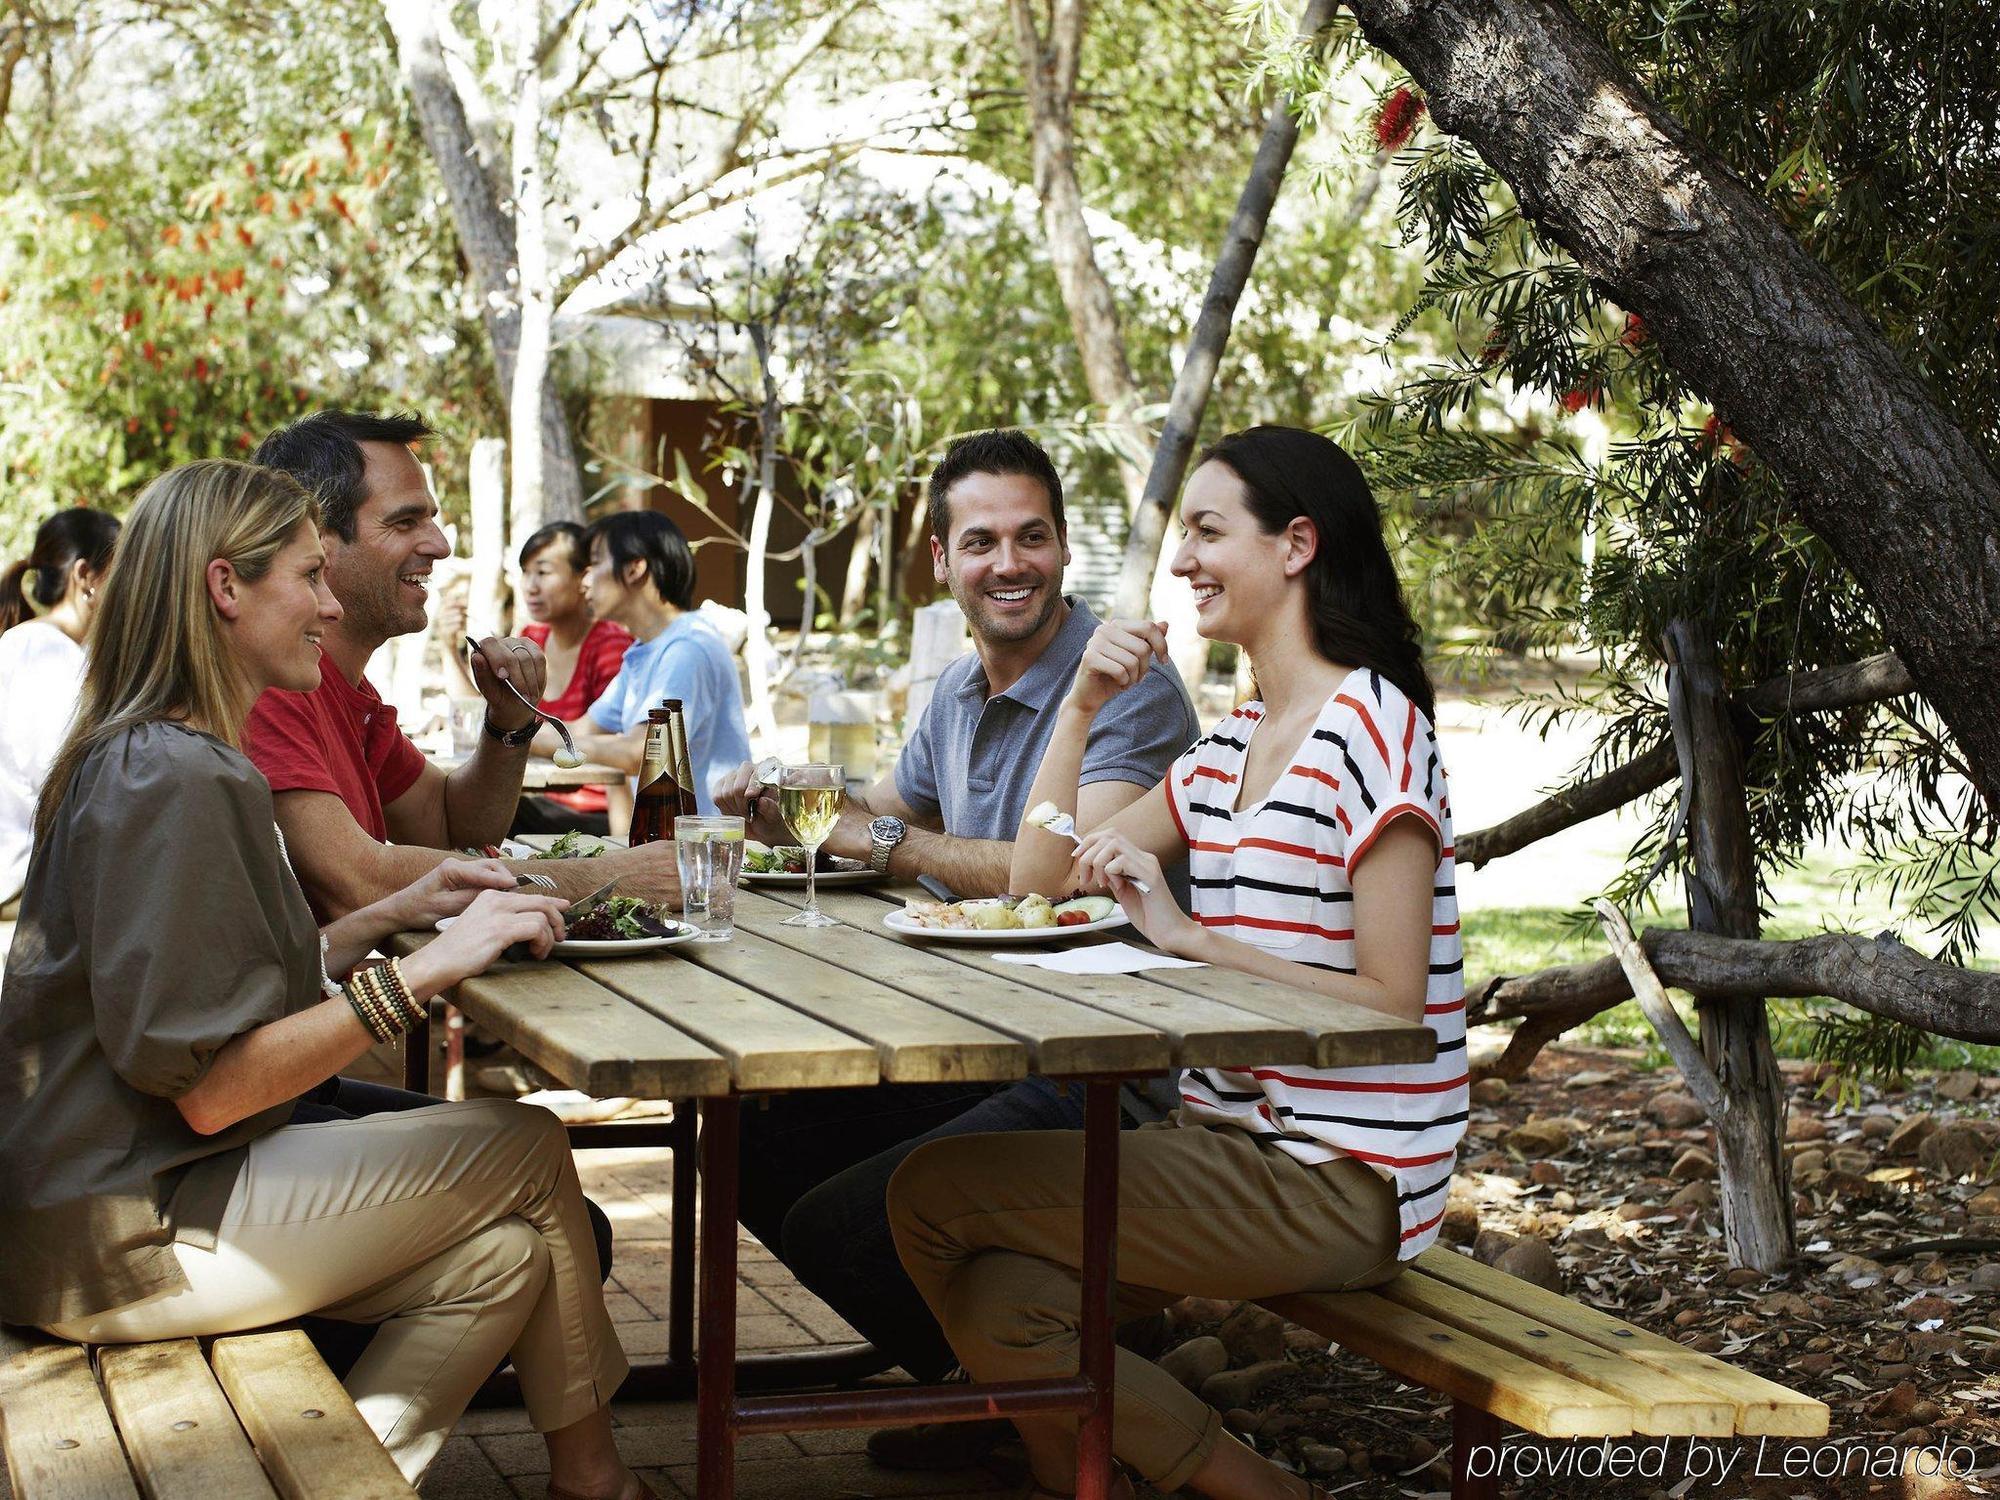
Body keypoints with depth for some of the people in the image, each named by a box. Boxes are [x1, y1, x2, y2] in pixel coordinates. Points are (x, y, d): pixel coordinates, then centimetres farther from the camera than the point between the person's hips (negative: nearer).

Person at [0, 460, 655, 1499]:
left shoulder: (155, 757, 14)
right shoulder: (172, 780, -20)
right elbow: (207, 1085, -23)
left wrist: (397, 912, 9)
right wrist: (426, 968, -21)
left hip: (128, 1195, 10)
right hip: (121, 1234, -10)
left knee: (506, 1252, 2)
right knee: (527, 1147, -5)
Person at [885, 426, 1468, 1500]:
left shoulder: (1370, 729, -11)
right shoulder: (1231, 746, 16)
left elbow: (1392, 1003, -16)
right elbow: (1040, 879, 17)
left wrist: (1188, 936, -18)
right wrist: (1081, 704, 7)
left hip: (1340, 1183, -7)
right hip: (1237, 1144, 7)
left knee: (934, 1192, -13)